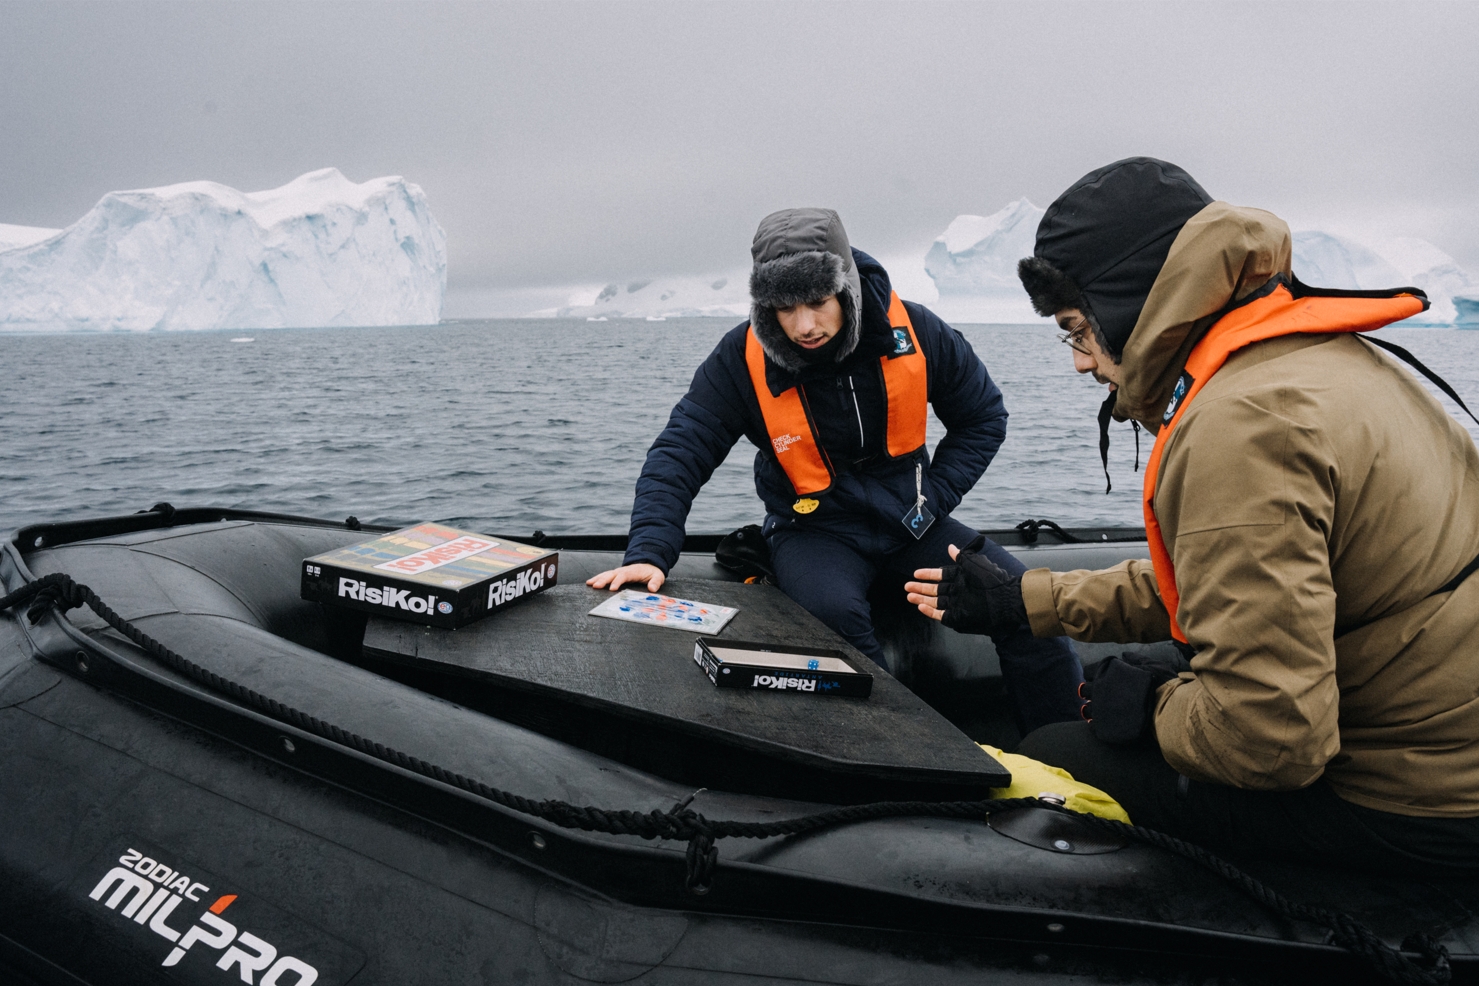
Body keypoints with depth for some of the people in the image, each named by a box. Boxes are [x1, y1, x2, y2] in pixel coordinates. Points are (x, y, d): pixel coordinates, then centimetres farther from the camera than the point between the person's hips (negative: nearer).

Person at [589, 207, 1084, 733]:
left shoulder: (914, 331, -11)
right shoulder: (742, 357, -15)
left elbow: (983, 417, 4)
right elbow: (679, 453, -13)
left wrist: (934, 498, -6)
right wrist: (649, 552, -27)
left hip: (909, 522, 3)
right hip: (815, 528, -2)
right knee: (835, 612, -35)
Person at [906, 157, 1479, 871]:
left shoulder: (1242, 425, -28)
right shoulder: (1312, 352, 7)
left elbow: (1267, 734, -32)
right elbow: (1204, 576, 16)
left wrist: (1151, 705, -10)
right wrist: (1021, 599, 17)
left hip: (1409, 809, -10)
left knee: (1050, 762, -3)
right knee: (1119, 682, 22)